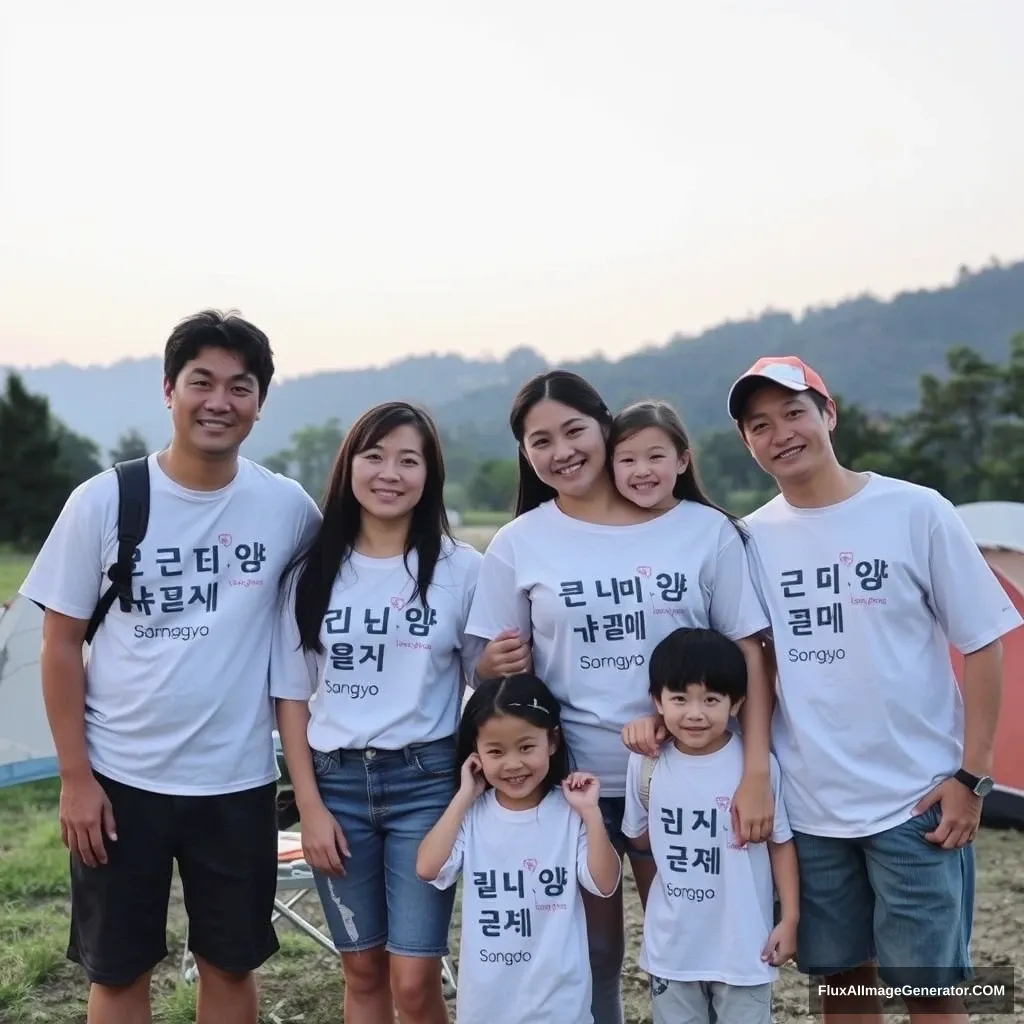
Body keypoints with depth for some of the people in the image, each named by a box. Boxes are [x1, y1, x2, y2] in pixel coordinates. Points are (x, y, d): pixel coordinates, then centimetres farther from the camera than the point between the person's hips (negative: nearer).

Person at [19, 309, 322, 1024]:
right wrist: (74, 776, -6)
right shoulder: (103, 501, -8)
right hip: (120, 778, -1)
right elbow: (61, 645, -3)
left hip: (240, 780, 1)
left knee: (231, 966, 15)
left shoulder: (288, 508, -5)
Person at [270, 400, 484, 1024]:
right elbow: (291, 697, 5)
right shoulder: (312, 572, 2)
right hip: (336, 780, 2)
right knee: (363, 973, 13)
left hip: (426, 779, -2)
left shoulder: (462, 569, -4)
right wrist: (309, 806, 0)